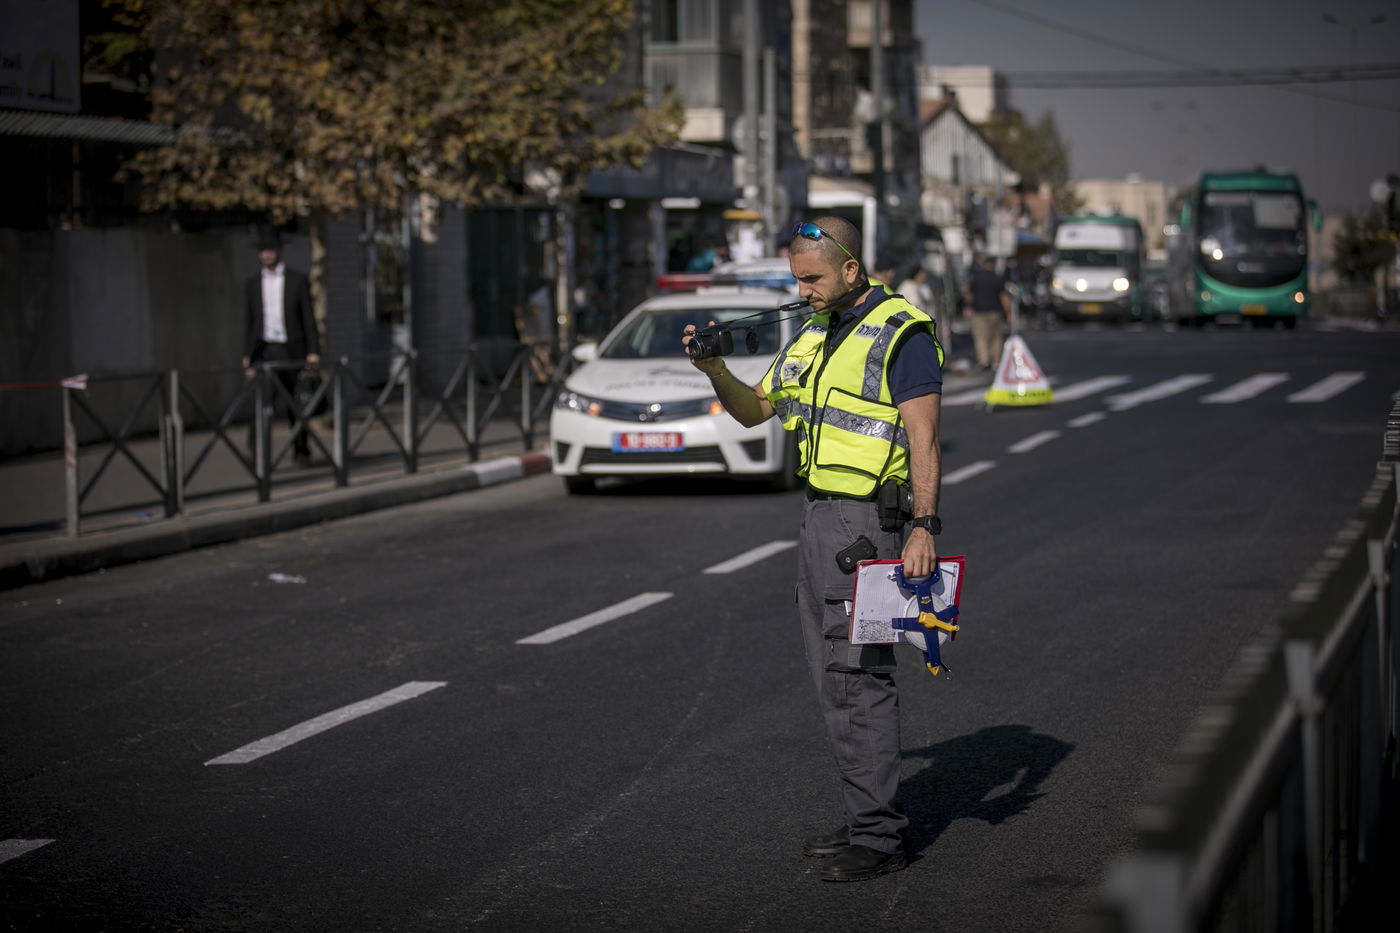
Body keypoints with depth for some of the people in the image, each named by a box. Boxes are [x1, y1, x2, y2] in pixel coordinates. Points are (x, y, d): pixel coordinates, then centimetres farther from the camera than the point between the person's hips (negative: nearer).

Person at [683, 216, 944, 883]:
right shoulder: (813, 334, 15)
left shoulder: (903, 333, -11)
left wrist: (924, 526, -25)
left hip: (867, 522, -9)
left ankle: (878, 839, -5)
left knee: (860, 675, -9)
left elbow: (923, 436, -17)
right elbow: (754, 410, 21)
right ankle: (866, 818, 19)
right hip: (818, 515, 9)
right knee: (833, 673, 11)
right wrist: (715, 371, 1)